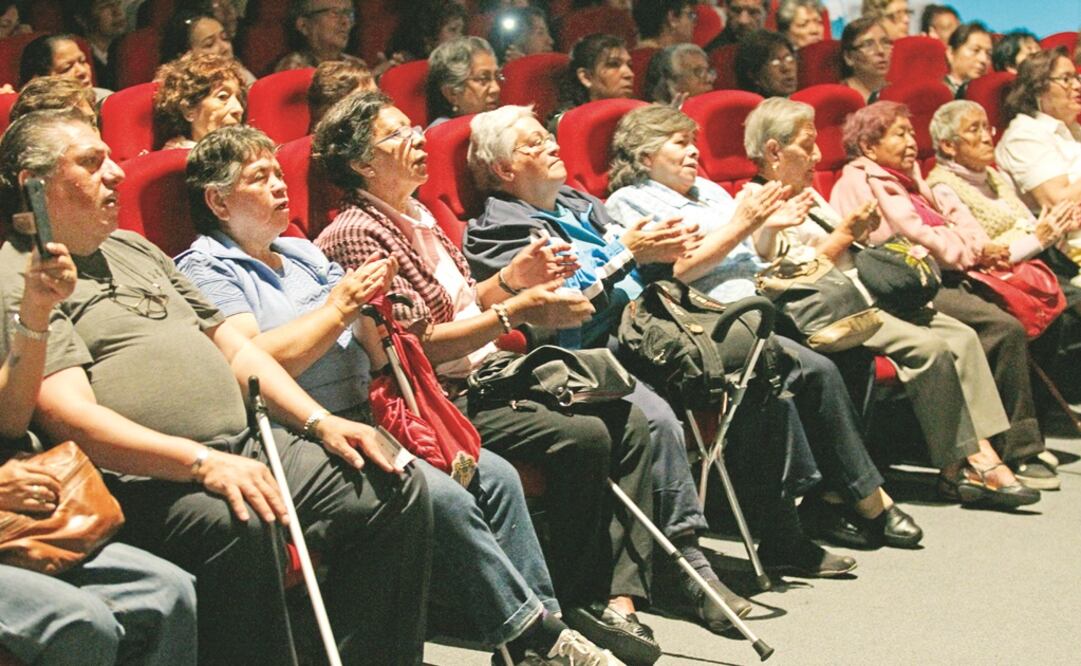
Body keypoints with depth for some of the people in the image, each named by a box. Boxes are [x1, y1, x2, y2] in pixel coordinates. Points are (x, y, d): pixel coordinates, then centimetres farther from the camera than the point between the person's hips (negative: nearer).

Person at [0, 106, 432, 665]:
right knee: (236, 521, -39)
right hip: (142, 480, -9)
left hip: (241, 448, 9)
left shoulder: (133, 248, 24)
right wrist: (200, 463, -28)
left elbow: (233, 347, 24)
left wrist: (319, 421, 10)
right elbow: (71, 418, -18)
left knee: (396, 488, -1)